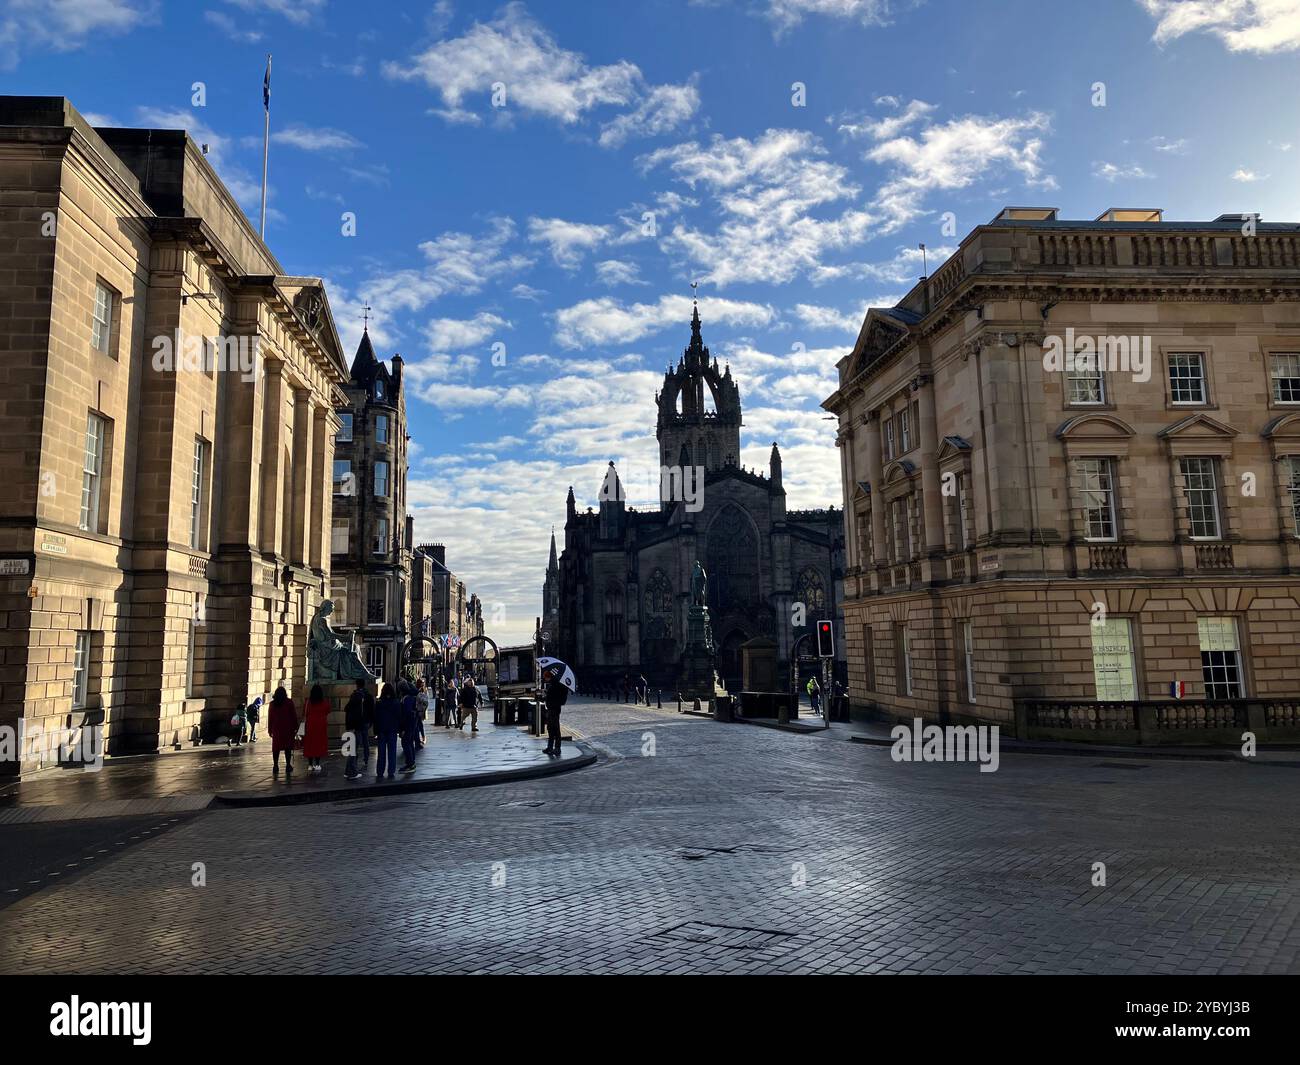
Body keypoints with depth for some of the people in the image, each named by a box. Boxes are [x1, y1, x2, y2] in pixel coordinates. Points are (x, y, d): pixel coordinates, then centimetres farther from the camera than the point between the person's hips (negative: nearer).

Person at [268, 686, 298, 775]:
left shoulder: (272, 704, 4)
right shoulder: (289, 702, -3)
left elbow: (270, 717, 7)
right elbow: (294, 716, -3)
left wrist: (270, 729, 13)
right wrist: (295, 727, 3)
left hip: (276, 728, 2)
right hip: (288, 728, -2)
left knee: (276, 747, 7)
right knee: (288, 747, 0)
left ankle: (275, 766, 6)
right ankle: (288, 765, -4)